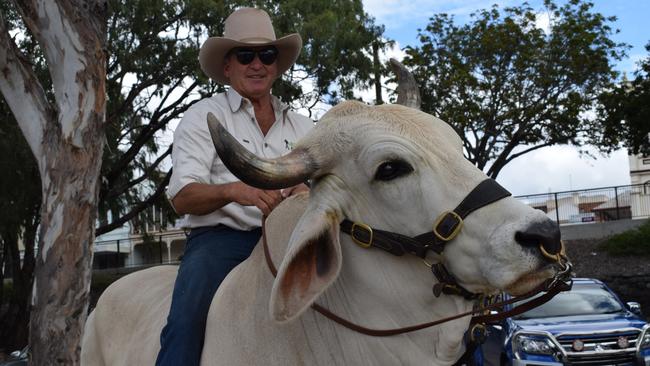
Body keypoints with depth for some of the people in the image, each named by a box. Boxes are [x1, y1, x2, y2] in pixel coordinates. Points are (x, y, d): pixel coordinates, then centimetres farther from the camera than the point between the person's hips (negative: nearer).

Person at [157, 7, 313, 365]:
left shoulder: (303, 126, 20)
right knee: (187, 321, -31)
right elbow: (182, 197, -4)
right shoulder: (203, 117, 7)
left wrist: (307, 192, -11)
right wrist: (234, 190, -25)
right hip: (220, 238, -3)